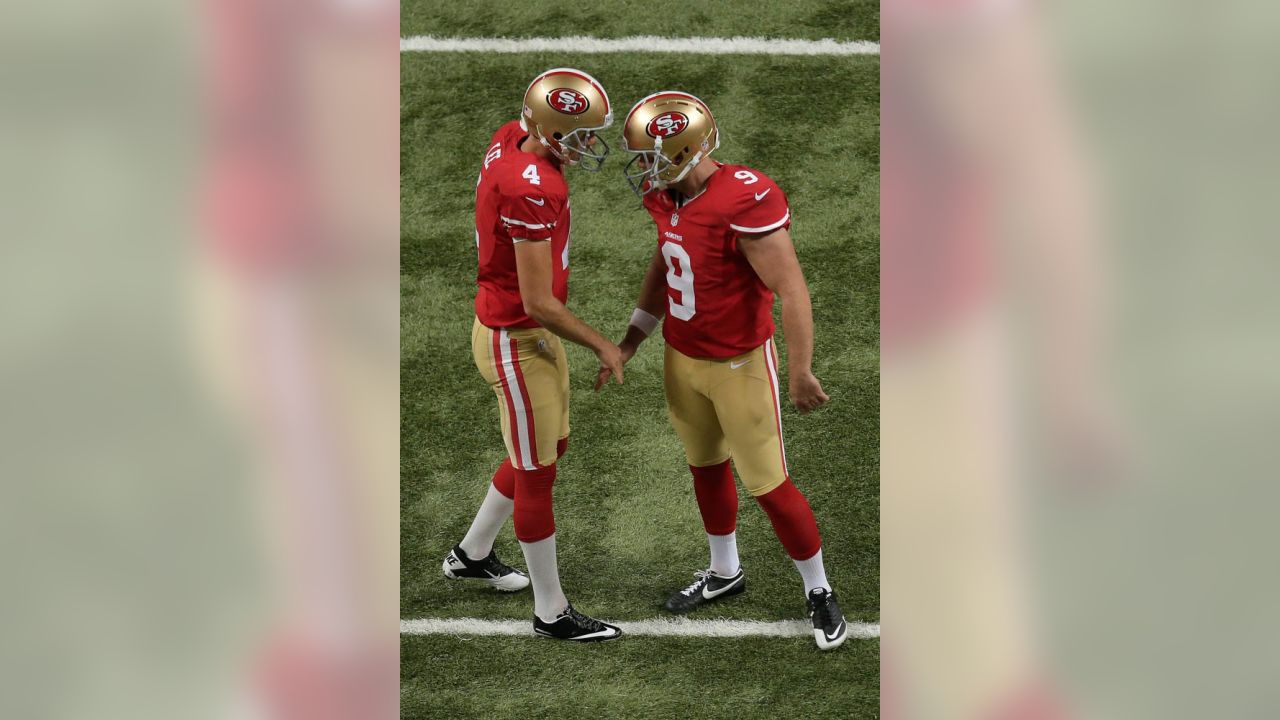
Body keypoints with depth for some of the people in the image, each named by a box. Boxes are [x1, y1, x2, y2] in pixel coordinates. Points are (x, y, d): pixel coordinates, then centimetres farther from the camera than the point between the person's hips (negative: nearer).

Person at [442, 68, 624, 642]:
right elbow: (539, 304, -26)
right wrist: (602, 347, -13)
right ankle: (551, 612, 19)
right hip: (515, 343, -10)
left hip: (531, 332, 10)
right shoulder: (533, 193, -31)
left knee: (549, 447, 25)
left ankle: (472, 554, 43)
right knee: (536, 475, 4)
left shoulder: (511, 139, -5)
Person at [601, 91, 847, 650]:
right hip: (682, 358, 8)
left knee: (768, 485, 2)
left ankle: (819, 593, 20)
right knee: (706, 467, 22)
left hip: (739, 363, -7)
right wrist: (631, 341, 16)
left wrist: (800, 374, -26)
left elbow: (790, 290, -28)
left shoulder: (745, 203, -30)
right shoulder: (668, 197, -4)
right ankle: (725, 573, 43)